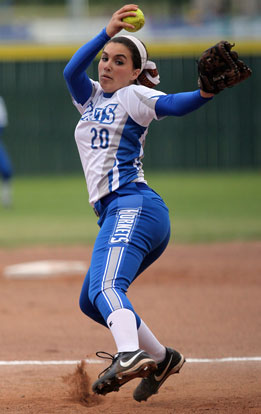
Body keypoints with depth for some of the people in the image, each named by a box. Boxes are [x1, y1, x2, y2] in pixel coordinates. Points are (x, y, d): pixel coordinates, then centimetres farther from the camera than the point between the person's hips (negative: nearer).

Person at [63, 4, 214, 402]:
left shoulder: (133, 96, 3)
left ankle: (129, 355, -57)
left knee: (106, 285, -33)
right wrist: (107, 32, -10)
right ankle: (161, 358, 29)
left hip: (133, 205, -9)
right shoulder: (91, 98, 23)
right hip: (114, 214, 9)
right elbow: (72, 70, 2)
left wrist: (206, 92, -37)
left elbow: (173, 104, -16)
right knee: (91, 301, 20)